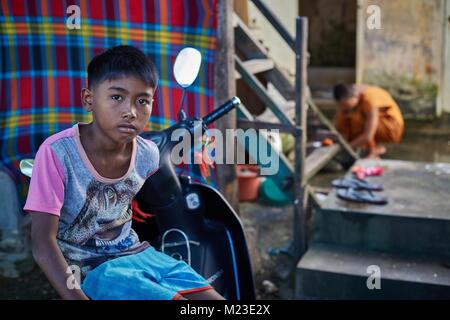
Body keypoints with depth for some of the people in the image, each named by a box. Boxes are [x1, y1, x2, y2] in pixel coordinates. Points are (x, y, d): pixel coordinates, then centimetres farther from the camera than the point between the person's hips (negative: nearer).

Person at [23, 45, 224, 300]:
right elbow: (43, 242, -20)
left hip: (138, 253, 5)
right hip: (91, 269, -5)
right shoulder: (57, 152, -19)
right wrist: (77, 298, -29)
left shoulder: (149, 154, -4)